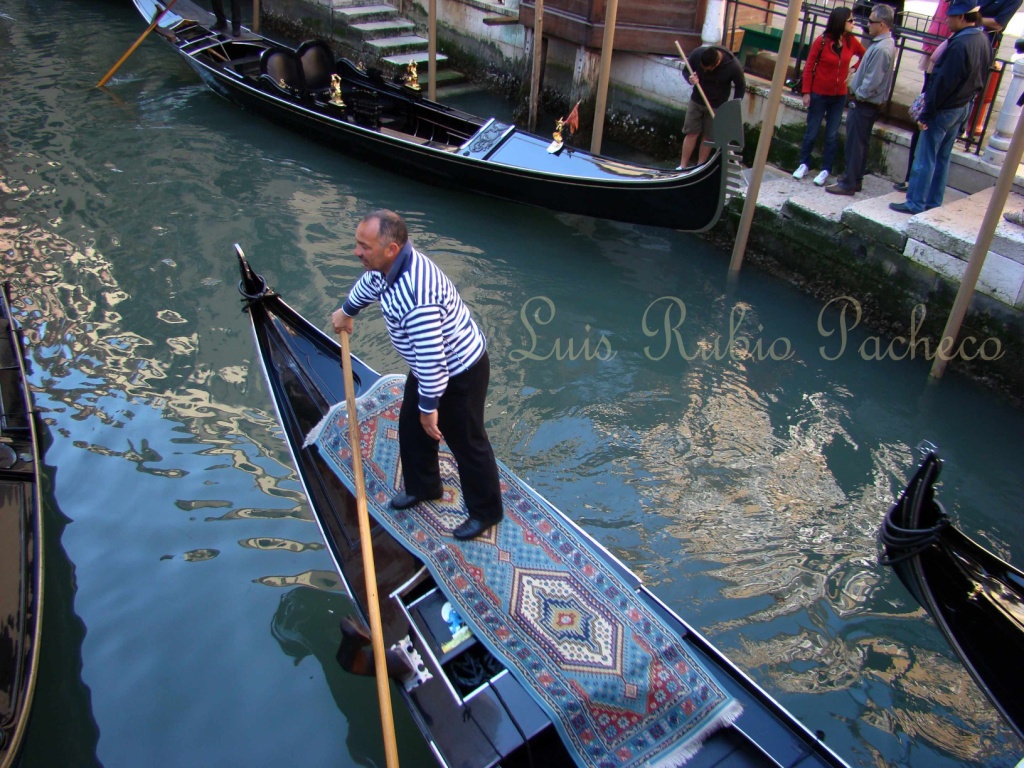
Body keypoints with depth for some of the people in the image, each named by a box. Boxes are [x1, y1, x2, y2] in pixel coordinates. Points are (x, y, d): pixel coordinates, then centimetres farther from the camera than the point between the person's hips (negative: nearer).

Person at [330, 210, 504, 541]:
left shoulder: (413, 294, -39)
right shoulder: (392, 264, -8)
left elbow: (431, 359, -34)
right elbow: (369, 284, 18)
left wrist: (429, 406, -22)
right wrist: (347, 311, 35)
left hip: (459, 373, -10)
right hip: (426, 367, 10)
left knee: (466, 442, 9)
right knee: (412, 427, 24)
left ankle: (485, 511, 30)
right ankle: (423, 487, 49)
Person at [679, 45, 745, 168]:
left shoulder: (733, 66, -26)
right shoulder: (696, 54, -22)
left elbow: (740, 87, -10)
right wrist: (690, 79, -25)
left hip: (717, 106, -1)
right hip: (696, 101, 1)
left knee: (708, 137, 5)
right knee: (691, 133, 3)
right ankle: (682, 166, 12)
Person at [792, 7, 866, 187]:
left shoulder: (851, 42, -1)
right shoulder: (822, 41, -11)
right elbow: (809, 67, -7)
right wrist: (806, 92, -9)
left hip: (839, 96, 3)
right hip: (819, 94, -3)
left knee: (832, 135, 4)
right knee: (811, 132, 7)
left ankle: (825, 170, 9)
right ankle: (804, 164, 22)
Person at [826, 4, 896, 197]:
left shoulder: (882, 49, -22)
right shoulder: (885, 44, 11)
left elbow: (872, 81, -23)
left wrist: (858, 95, -11)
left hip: (864, 104, -10)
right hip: (869, 103, 10)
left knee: (855, 144, -4)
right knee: (860, 143, 16)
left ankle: (849, 184, 1)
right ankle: (856, 180, 25)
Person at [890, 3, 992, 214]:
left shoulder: (960, 44, -24)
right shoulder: (984, 41, 4)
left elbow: (942, 83, -22)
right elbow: (981, 79, 13)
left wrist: (926, 114, -18)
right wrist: (968, 99, 20)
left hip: (944, 109, -9)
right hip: (963, 108, 9)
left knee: (925, 159, -1)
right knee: (942, 157, 17)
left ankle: (915, 203, 3)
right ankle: (933, 201, 24)